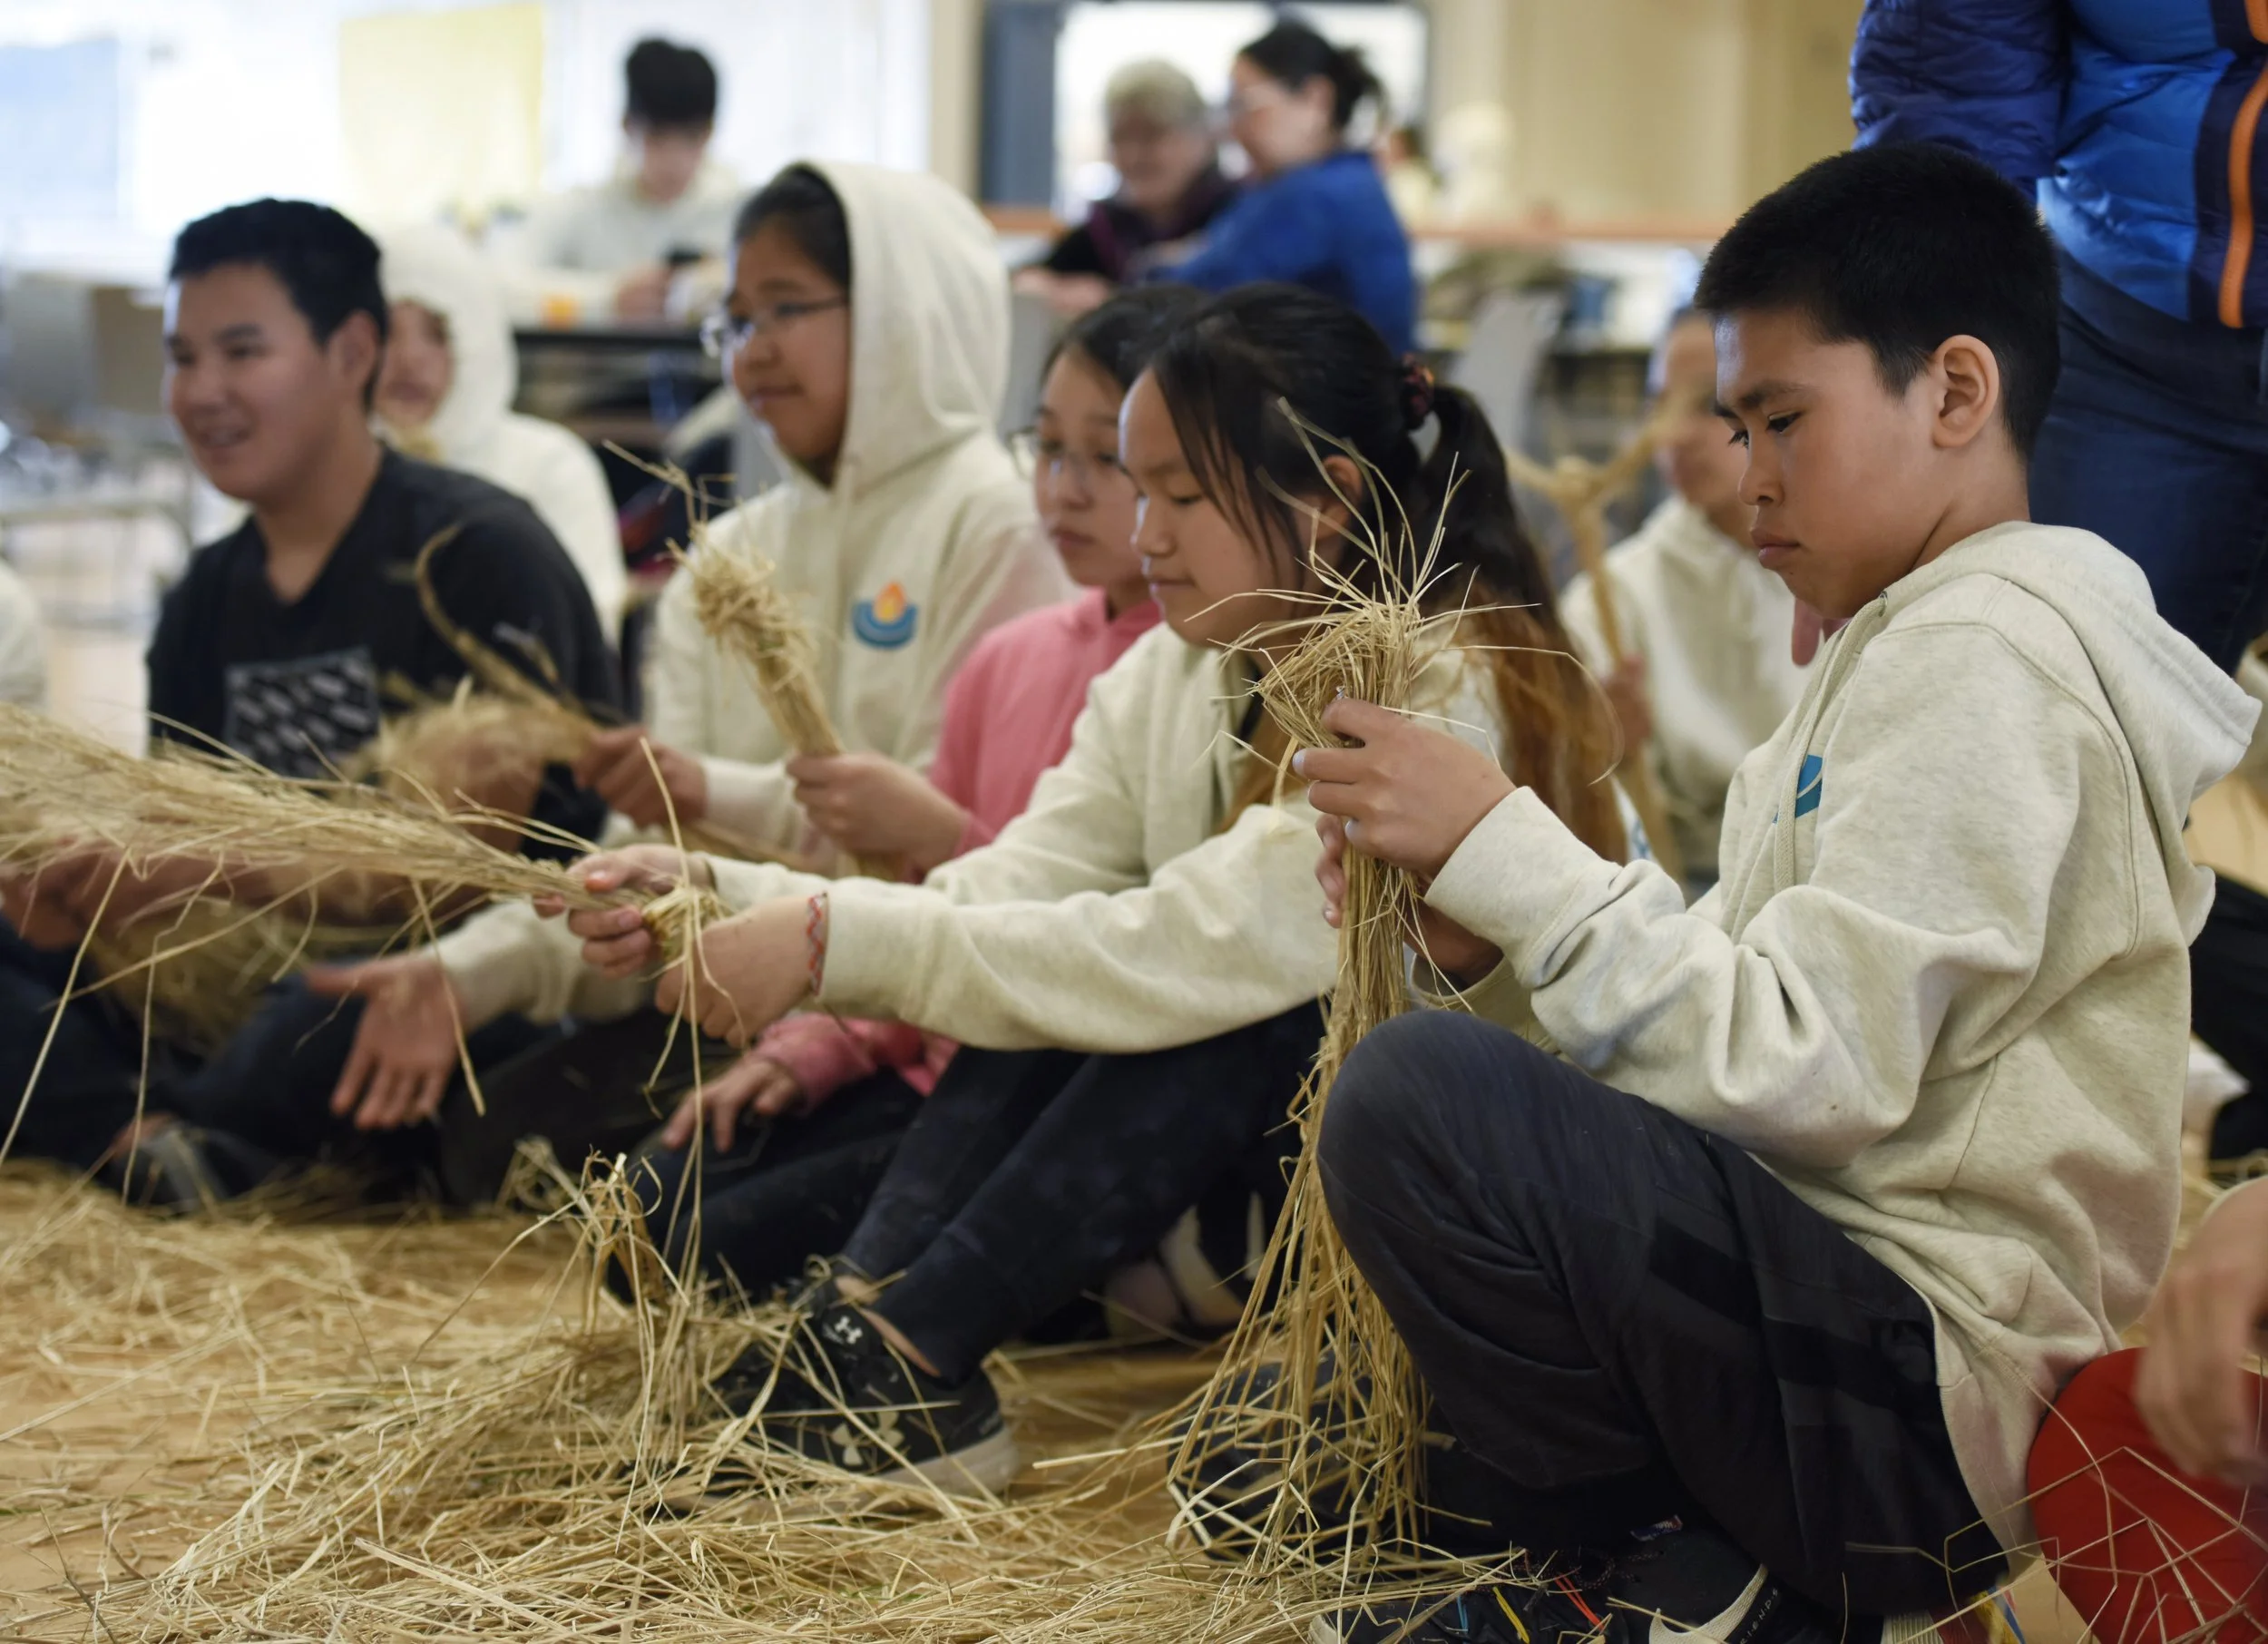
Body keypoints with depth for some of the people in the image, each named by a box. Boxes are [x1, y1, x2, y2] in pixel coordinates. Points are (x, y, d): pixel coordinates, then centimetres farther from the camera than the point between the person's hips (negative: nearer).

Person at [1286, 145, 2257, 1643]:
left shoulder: (1981, 658, -13)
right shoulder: (1906, 642, 19)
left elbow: (1805, 1069, -21)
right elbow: (1738, 1024, 14)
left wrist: (1501, 844, -17)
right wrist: (1488, 930, -1)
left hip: (1930, 1410, -11)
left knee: (1417, 1098, -27)